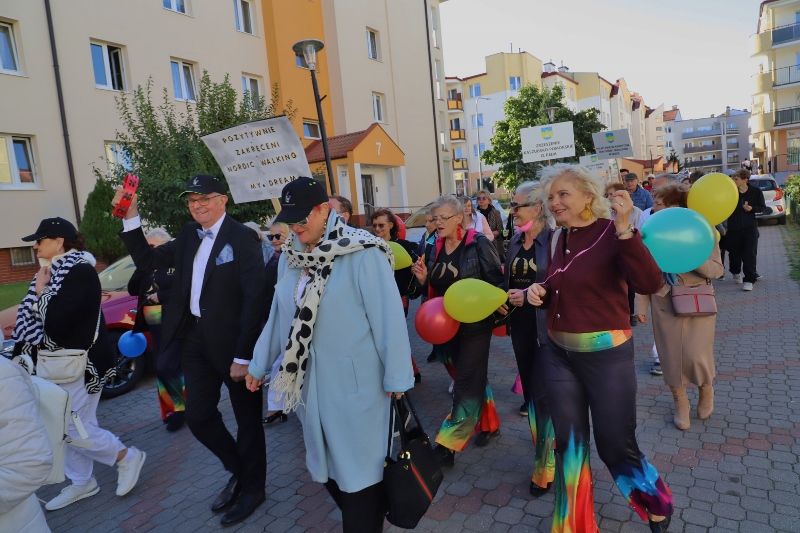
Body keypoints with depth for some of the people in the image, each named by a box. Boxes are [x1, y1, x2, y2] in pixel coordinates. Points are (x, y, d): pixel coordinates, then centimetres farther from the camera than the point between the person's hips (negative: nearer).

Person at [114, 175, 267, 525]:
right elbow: (146, 261, 13)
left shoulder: (242, 237, -13)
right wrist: (130, 218, 1)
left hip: (232, 341, -7)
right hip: (195, 340, 7)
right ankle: (239, 471, 37)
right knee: (198, 416, 13)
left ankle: (252, 487, 31)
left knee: (247, 418, 9)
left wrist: (244, 356, -20)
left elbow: (254, 298, -18)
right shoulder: (189, 235, 9)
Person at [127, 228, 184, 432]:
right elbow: (132, 289, 7)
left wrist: (160, 296, -16)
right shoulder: (149, 268, 14)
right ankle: (175, 407, 23)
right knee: (163, 369, 11)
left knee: (166, 367, -11)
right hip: (155, 327, 8)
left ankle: (182, 405, 7)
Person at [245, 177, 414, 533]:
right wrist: (259, 364, 17)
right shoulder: (290, 255, 4)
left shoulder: (361, 253, -16)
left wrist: (397, 376, -12)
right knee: (327, 462, 20)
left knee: (358, 465, 7)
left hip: (354, 381, -6)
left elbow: (388, 317, -15)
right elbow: (278, 314, 12)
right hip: (310, 380, 7)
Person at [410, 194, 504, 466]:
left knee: (466, 385, 0)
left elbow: (497, 280, -10)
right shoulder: (435, 248, 4)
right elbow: (435, 288, 10)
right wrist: (423, 279, -10)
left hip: (475, 324, -6)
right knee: (473, 378, 19)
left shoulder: (478, 244, -13)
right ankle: (489, 424, 38)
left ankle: (447, 447, 6)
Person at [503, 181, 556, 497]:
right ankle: (545, 445, 37)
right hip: (520, 327, 7)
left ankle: (544, 467, 14)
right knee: (529, 393, 17)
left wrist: (529, 295, -23)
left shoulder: (554, 239, -13)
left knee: (542, 396, -2)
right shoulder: (515, 242, 8)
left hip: (547, 328, -7)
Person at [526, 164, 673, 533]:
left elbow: (650, 284, -30)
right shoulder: (560, 238, 4)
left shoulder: (613, 233, -15)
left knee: (616, 446, 10)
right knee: (569, 445, 15)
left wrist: (624, 229, -37)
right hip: (559, 354, 6)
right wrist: (538, 292, -4)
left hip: (606, 356, -5)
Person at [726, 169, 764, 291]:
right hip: (733, 228, 1)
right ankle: (736, 273, 38)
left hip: (750, 228, -1)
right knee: (734, 253, 11)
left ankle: (749, 280, 0)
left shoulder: (756, 191, -5)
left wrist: (752, 208, -15)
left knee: (750, 254, -5)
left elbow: (761, 207, 4)